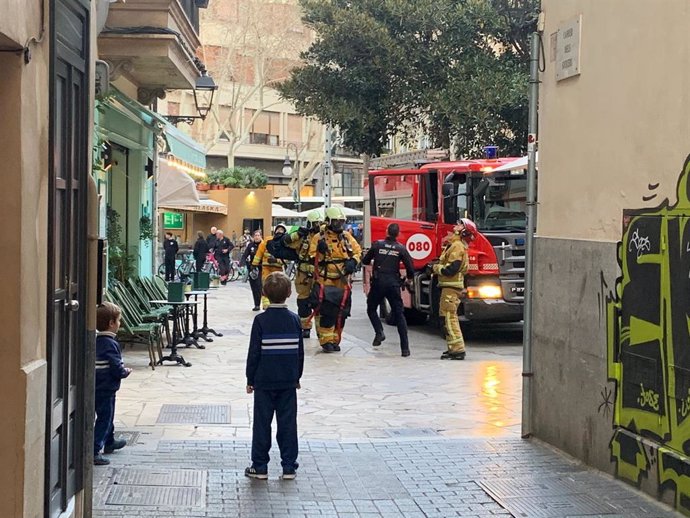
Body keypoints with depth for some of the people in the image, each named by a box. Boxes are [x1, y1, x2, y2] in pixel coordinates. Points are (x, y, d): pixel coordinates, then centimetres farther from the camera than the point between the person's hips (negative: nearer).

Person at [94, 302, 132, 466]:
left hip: (97, 388, 10)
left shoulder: (97, 341, 6)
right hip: (106, 389, -10)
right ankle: (94, 451, -8)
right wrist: (126, 372, -4)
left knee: (107, 415, 26)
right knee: (104, 419, -5)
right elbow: (116, 368, -23)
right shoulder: (110, 344, -22)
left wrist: (121, 369, 13)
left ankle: (109, 442, 44)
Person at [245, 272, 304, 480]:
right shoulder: (294, 320, -1)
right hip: (288, 381, 2)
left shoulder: (261, 320, -10)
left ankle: (260, 466, 10)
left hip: (264, 381, -2)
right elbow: (300, 352, 5)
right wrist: (297, 377, 17)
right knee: (288, 423, 7)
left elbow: (254, 352, -7)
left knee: (262, 424, 5)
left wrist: (250, 380, 2)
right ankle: (289, 466, 10)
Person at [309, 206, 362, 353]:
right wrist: (320, 251, -24)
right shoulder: (319, 238, -5)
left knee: (340, 314, 8)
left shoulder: (347, 236, 8)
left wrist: (353, 262, -5)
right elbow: (312, 258, -5)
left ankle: (335, 340, 19)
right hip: (325, 283, -5)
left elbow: (358, 251, 13)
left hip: (343, 283, 5)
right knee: (327, 313, -11)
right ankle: (326, 341, -2)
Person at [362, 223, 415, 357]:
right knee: (399, 315, 4)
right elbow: (410, 268, -2)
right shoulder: (401, 249, 0)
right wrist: (408, 280, 18)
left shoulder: (377, 245, 0)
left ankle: (379, 332, -6)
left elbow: (365, 261, 8)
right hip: (393, 284, 1)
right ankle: (405, 348, -1)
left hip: (378, 282, -1)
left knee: (371, 309, 19)